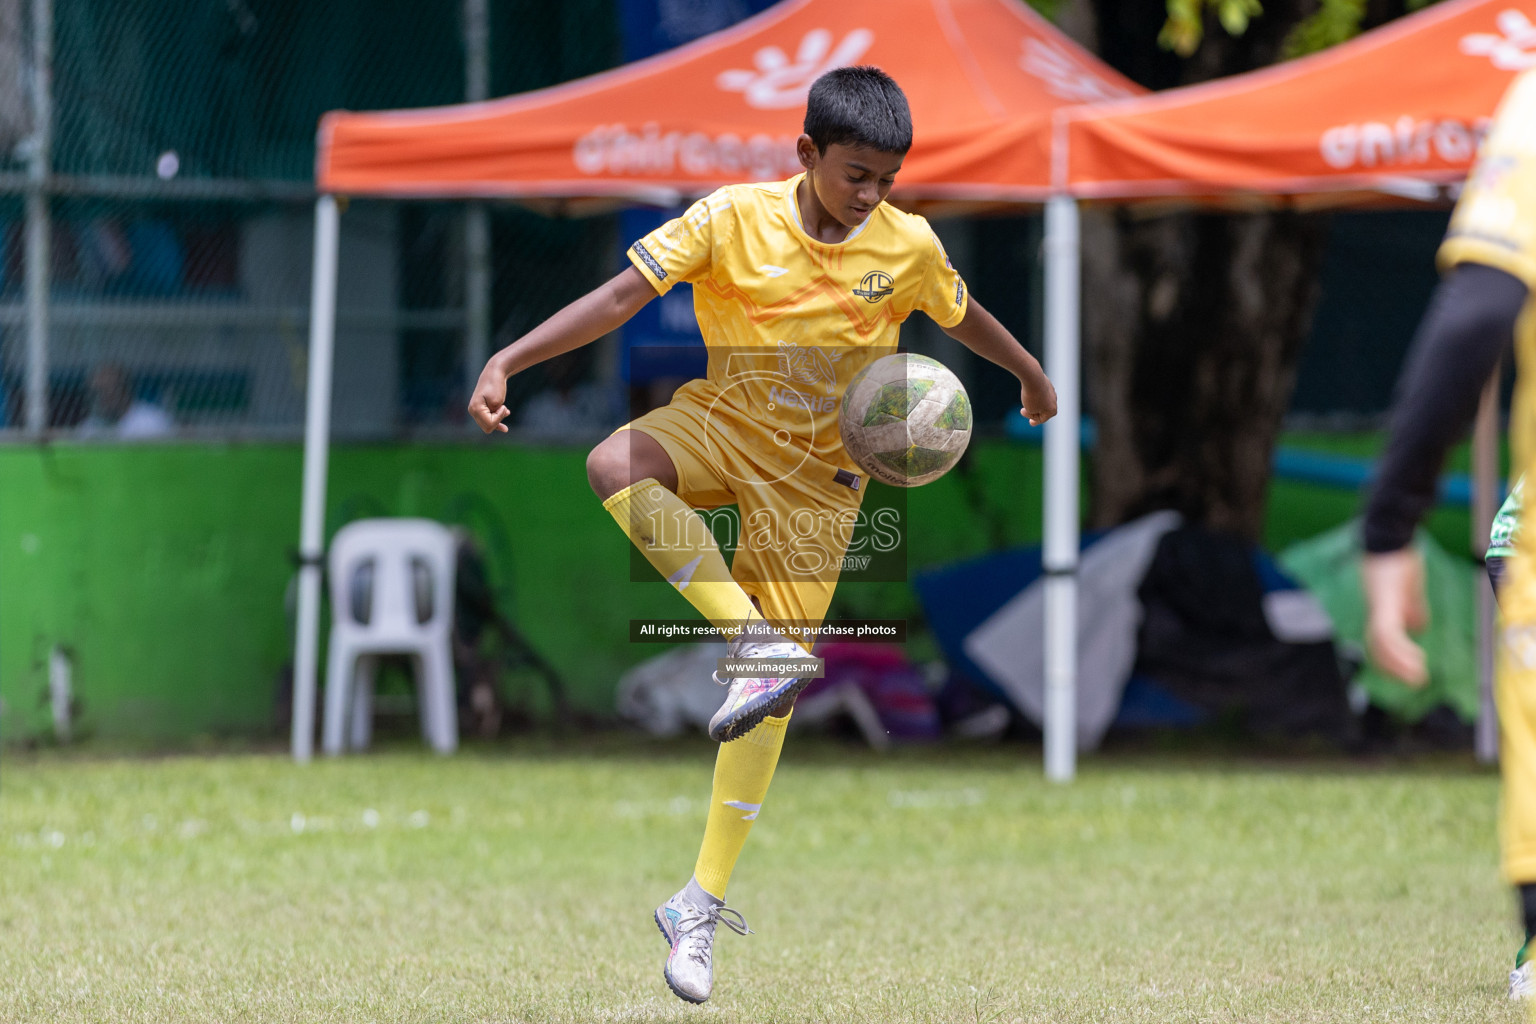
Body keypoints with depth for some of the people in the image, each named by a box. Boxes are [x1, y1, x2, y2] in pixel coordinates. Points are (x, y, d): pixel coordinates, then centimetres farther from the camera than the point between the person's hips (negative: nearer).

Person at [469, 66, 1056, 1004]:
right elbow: (621, 298, -19)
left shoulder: (909, 245, -9)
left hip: (819, 476, 1)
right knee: (616, 466, -36)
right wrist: (506, 362, -29)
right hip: (725, 425, 0)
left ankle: (704, 904, 7)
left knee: (775, 693, -3)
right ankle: (759, 644, -31)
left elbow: (962, 315, 13)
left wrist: (1034, 377, 30)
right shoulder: (733, 220, -16)